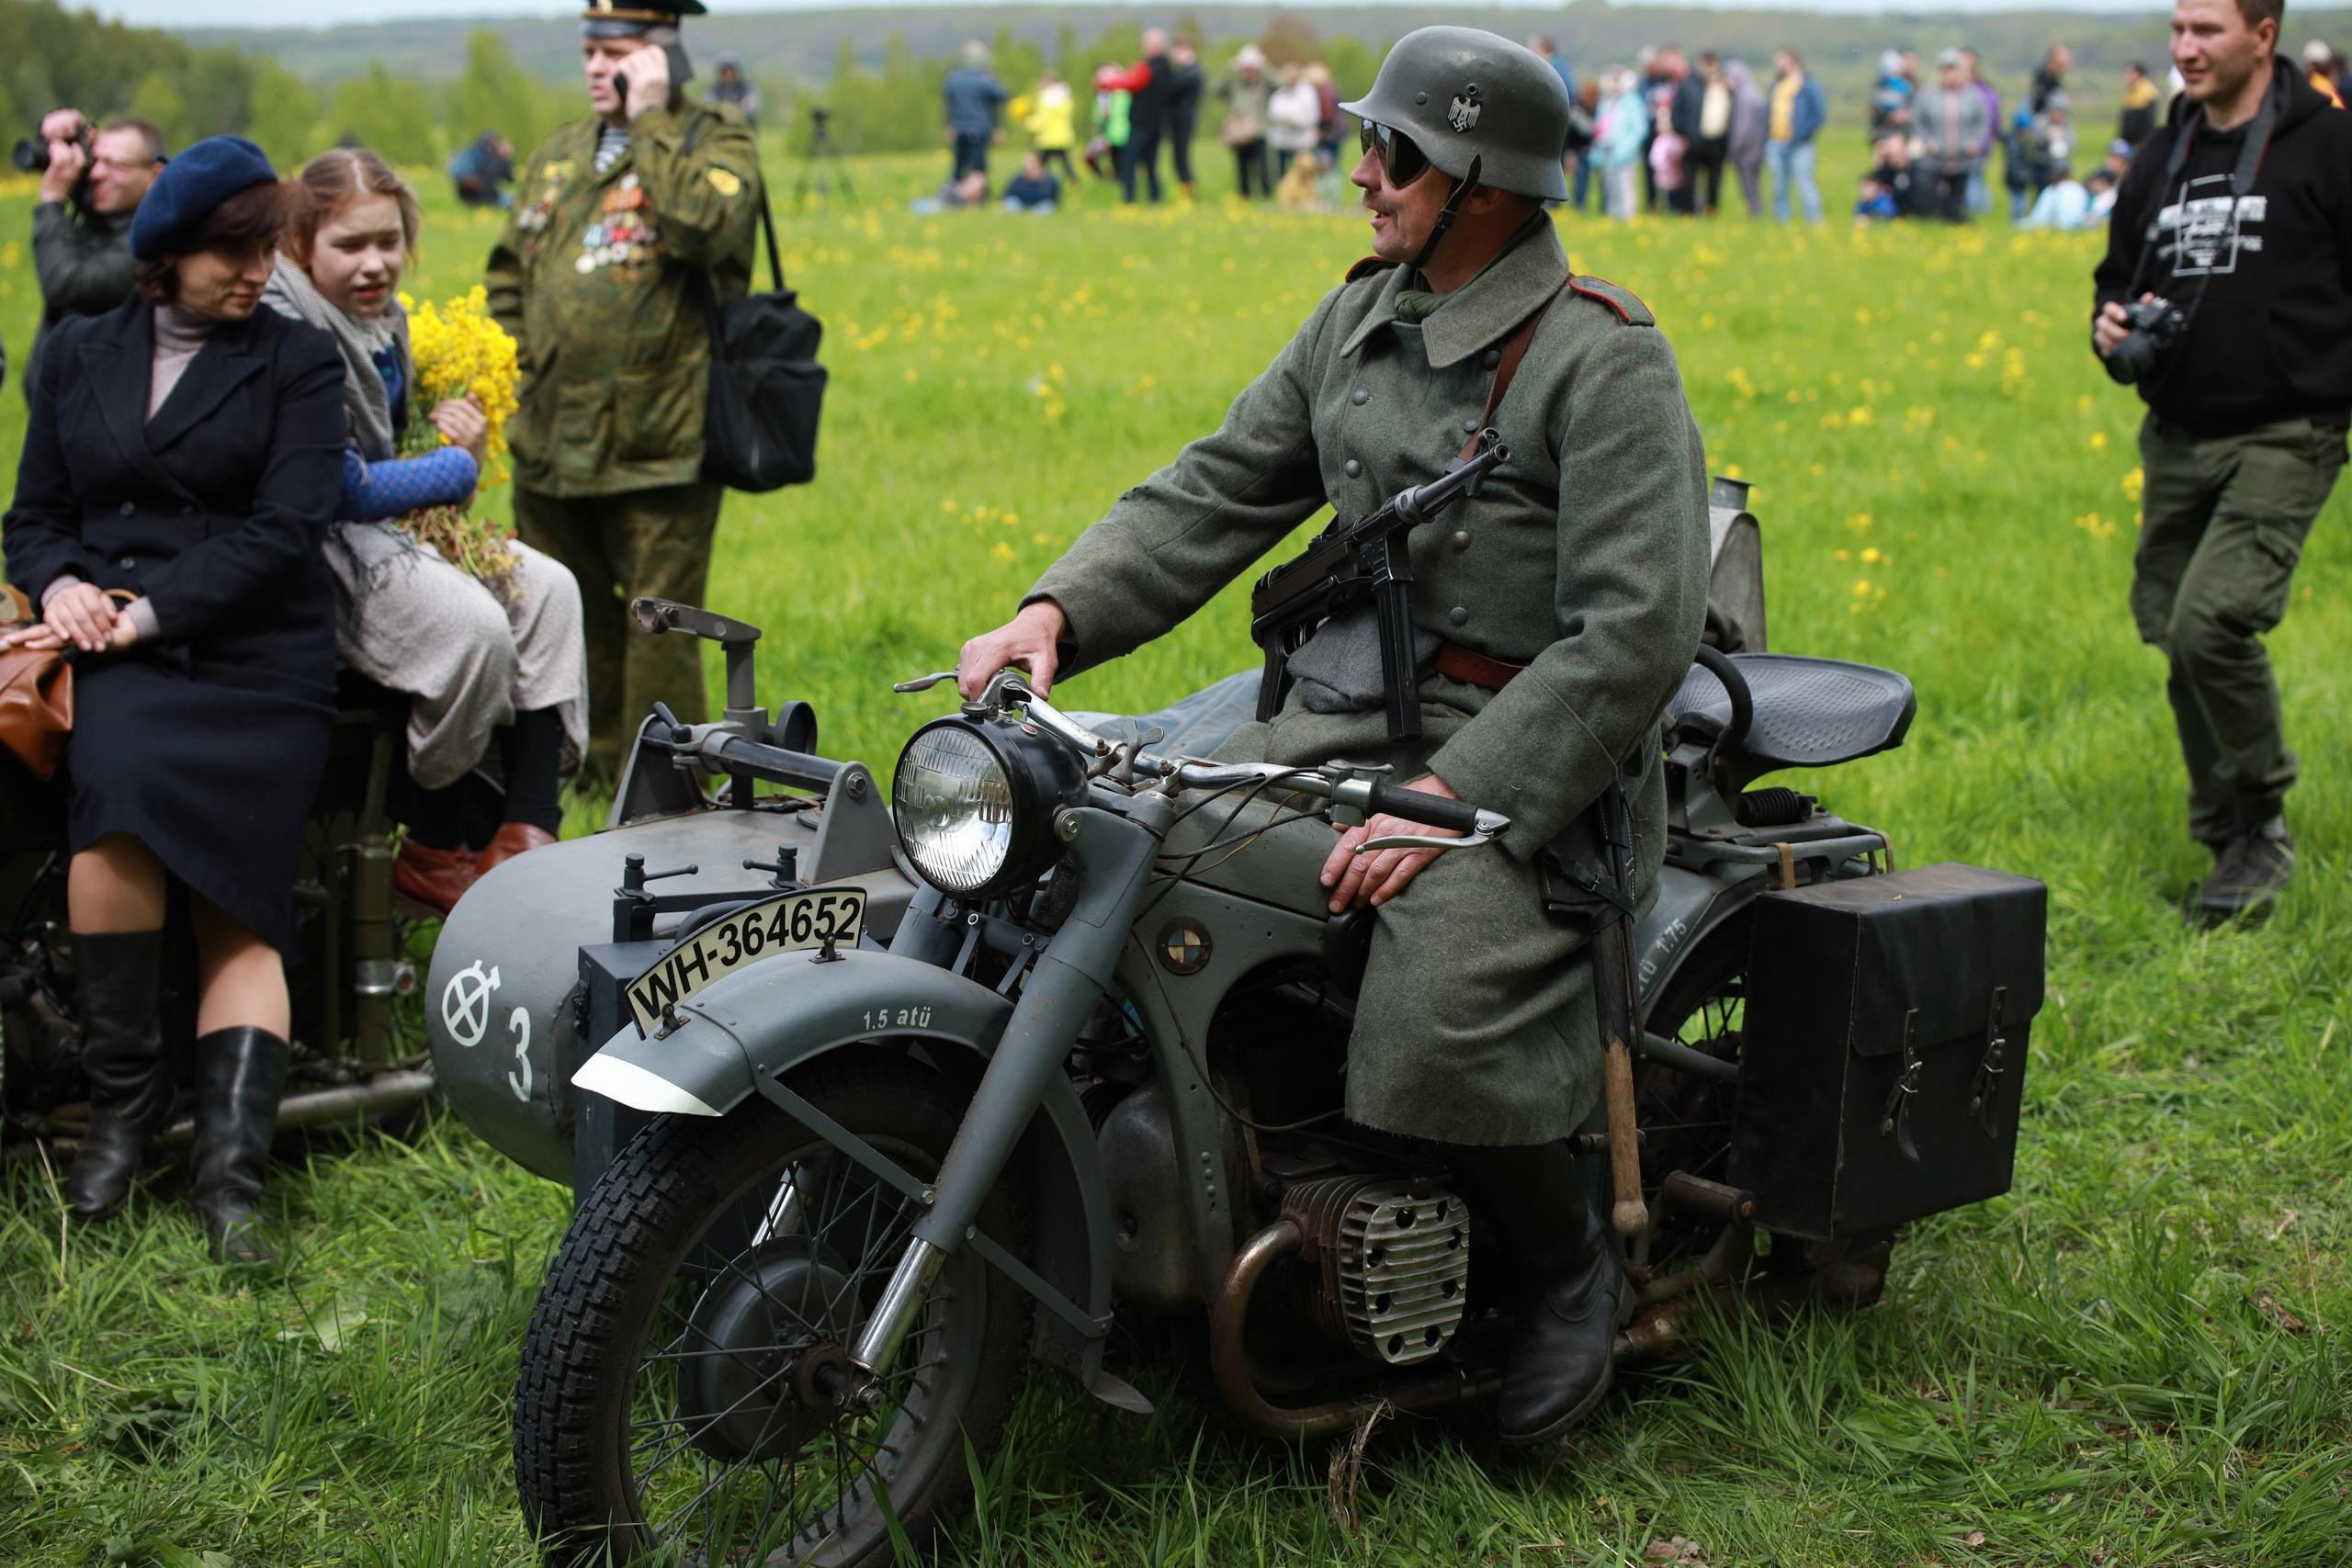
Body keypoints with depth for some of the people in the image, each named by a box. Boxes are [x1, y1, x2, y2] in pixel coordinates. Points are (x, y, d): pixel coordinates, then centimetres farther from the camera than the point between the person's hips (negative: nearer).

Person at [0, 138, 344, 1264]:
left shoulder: (296, 362, 9)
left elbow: (284, 530, -3)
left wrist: (153, 609, -13)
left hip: (252, 658, -1)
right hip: (115, 650, 1)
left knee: (239, 907, -17)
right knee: (117, 788, -30)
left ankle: (232, 1164, -21)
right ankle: (122, 1089, -16)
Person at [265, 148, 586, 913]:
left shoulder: (384, 319, 11)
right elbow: (339, 489, -20)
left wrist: (454, 436, 2)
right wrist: (457, 468, -7)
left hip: (387, 528, 10)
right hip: (316, 548, -10)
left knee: (547, 589, -3)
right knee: (469, 625, -28)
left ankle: (530, 833, -12)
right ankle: (430, 850, -10)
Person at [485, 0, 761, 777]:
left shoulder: (715, 140, -1)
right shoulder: (560, 153, 18)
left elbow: (705, 225, -23)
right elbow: (511, 268, 27)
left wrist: (650, 123, -15)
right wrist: (519, 361, 13)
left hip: (657, 446, -7)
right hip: (552, 443, 7)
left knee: (658, 627, -3)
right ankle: (588, 765, 31)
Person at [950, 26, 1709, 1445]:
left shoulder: (1604, 357, -12)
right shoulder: (1361, 320, 12)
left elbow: (1636, 635, -19)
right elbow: (1217, 492, 10)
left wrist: (1451, 798, -25)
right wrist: (1057, 611, -7)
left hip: (1532, 749, -7)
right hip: (1347, 715, 8)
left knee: (1437, 1021, -30)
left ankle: (1574, 1266, 1)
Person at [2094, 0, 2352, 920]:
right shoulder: (2160, 159, 15)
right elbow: (2118, 280, 25)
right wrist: (2111, 326, 2)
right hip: (2176, 439, 6)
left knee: (2212, 625, -20)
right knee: (2176, 642, 7)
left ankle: (2263, 822, 0)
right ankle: (2231, 842, 24)